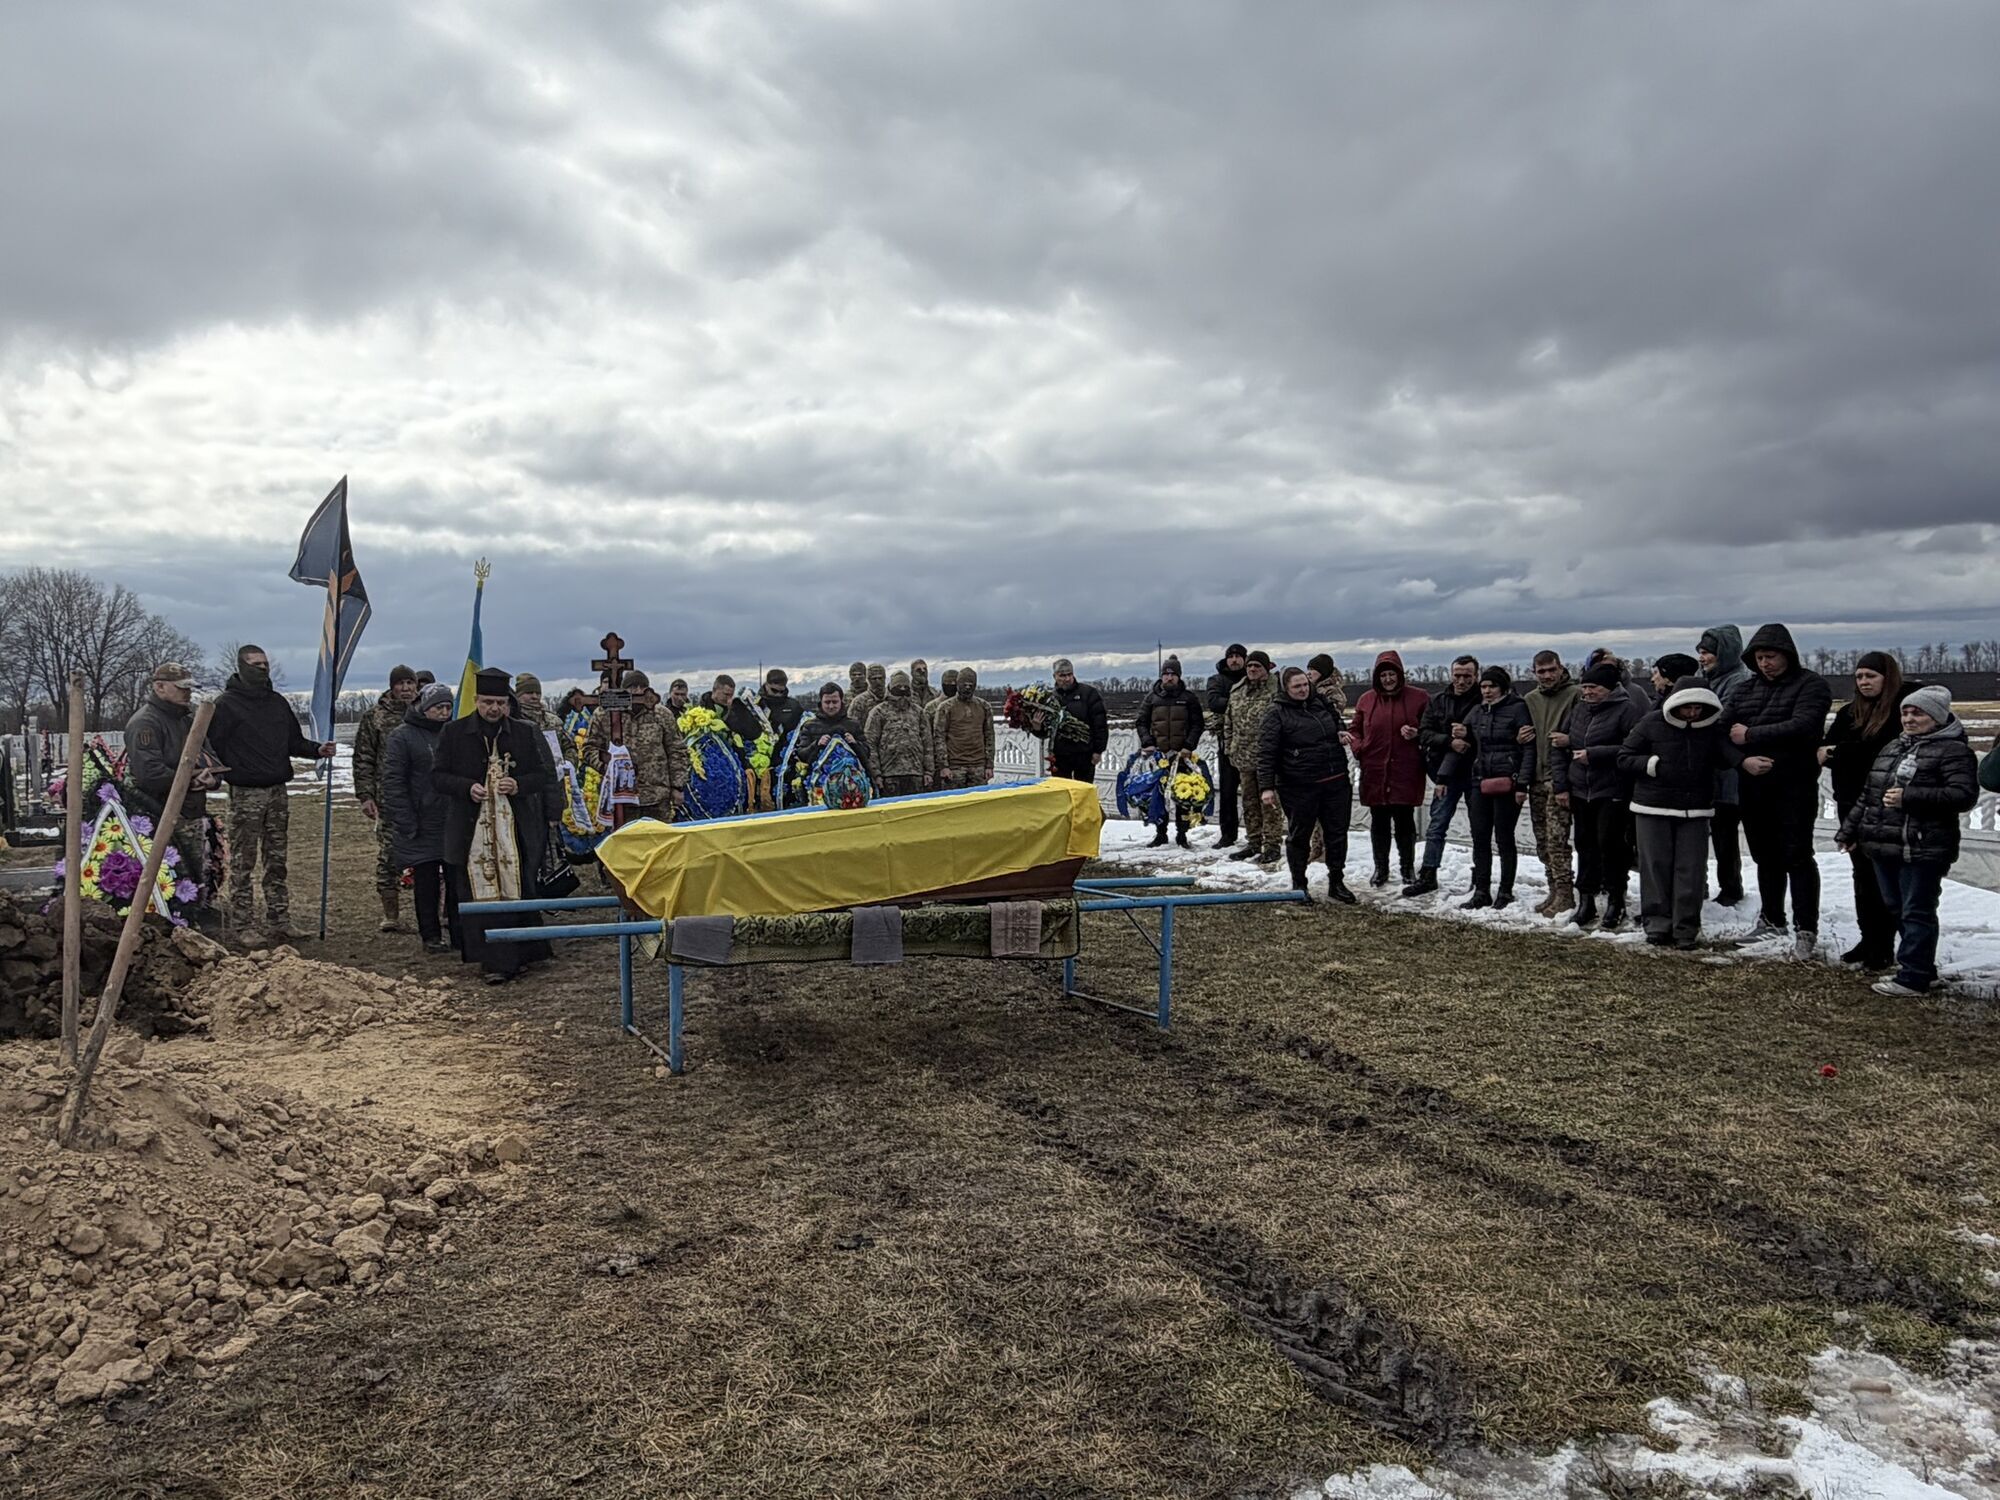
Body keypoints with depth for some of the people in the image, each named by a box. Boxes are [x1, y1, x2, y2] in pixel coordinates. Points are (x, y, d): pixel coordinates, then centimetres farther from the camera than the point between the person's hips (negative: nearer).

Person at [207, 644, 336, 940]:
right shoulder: (226, 704, -5)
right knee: (242, 863, -3)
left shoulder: (278, 702, 15)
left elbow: (294, 741, 21)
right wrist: (219, 773, -23)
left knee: (277, 861, 10)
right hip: (245, 794, -6)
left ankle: (278, 922, 16)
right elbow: (209, 746, -8)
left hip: (277, 792, 6)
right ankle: (243, 926, 2)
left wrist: (318, 750, 4)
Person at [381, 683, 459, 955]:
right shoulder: (403, 736, -4)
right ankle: (431, 936, 11)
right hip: (422, 825, -4)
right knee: (426, 880, 3)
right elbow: (393, 781, -8)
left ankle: (460, 933, 11)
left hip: (455, 821, 4)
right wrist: (405, 822, -14)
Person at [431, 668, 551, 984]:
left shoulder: (525, 732, 6)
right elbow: (437, 777, 4)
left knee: (519, 892, 4)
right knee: (480, 896, -4)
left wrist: (518, 785, -11)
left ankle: (519, 955, 16)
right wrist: (467, 787, -14)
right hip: (471, 829, -1)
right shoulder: (453, 733, 3)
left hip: (516, 828, 1)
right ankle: (495, 961, -1)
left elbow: (541, 774, 10)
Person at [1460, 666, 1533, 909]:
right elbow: (1469, 746, 26)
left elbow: (1529, 748, -9)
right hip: (1481, 781, 6)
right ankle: (1481, 891, 11)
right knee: (1480, 837, 5)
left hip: (1507, 782, -6)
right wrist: (1459, 745, 1)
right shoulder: (1476, 712, 13)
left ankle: (1506, 892, 10)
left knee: (1504, 837, 0)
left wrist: (1522, 784, -15)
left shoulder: (1517, 709, -5)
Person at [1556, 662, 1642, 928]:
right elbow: (1562, 748, 15)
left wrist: (1594, 755, -19)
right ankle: (1586, 902, 18)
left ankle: (1615, 903, 8)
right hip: (1580, 792, 6)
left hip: (1612, 793, -6)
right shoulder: (1578, 711, 12)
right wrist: (1561, 785, 7)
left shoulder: (1626, 710, -9)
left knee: (1610, 845, -4)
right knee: (1585, 846, 10)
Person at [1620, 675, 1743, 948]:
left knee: (1691, 869, 0)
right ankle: (1657, 922, 10)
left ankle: (1686, 927, 7)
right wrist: (1653, 764, -16)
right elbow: (1624, 759, -1)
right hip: (1653, 807, -2)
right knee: (1656, 865, 1)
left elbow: (1726, 756, 0)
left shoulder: (1712, 728, 3)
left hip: (1695, 810, 2)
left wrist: (1745, 761, -21)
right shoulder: (1652, 724, -4)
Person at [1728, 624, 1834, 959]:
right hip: (1753, 786, 6)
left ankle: (1806, 931, 0)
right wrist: (1744, 760, -14)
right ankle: (1771, 919, 29)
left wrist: (1750, 735, -16)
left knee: (1797, 857, -4)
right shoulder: (1744, 689, 12)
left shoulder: (1810, 685, -5)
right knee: (1765, 856, 16)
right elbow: (1725, 734, 5)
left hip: (1795, 786, -6)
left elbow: (1801, 727, -21)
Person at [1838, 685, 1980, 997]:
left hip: (1922, 851, -8)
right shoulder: (1893, 747, 18)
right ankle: (1921, 968, 28)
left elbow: (1964, 795, -19)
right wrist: (1850, 830, 21)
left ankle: (1913, 977, 1)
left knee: (1916, 912, -4)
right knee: (1898, 909, 15)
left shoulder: (1953, 750, -7)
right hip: (1884, 847, 8)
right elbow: (1868, 794, 23)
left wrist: (1909, 797, -23)